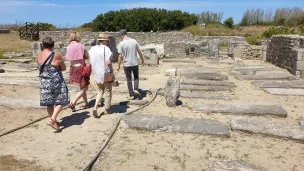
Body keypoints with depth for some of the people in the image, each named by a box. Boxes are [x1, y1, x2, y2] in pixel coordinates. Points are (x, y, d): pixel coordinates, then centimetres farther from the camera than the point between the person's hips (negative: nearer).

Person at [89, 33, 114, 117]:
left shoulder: (92, 49, 3)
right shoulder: (106, 49, -15)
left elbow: (90, 61, 7)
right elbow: (109, 62, -22)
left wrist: (95, 70, 16)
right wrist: (111, 70, -6)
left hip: (96, 74, 5)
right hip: (106, 74, -5)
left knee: (100, 91, 20)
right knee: (107, 92, 12)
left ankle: (95, 107, 3)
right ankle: (107, 110, 22)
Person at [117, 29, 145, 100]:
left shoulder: (121, 44, -9)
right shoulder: (134, 41, -2)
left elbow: (120, 56, -10)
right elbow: (139, 52, 3)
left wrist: (119, 66, -1)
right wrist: (143, 60, 16)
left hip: (127, 65, -2)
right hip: (135, 63, 2)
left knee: (129, 80, 9)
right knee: (136, 77, 22)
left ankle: (131, 95, 13)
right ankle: (136, 89, 4)